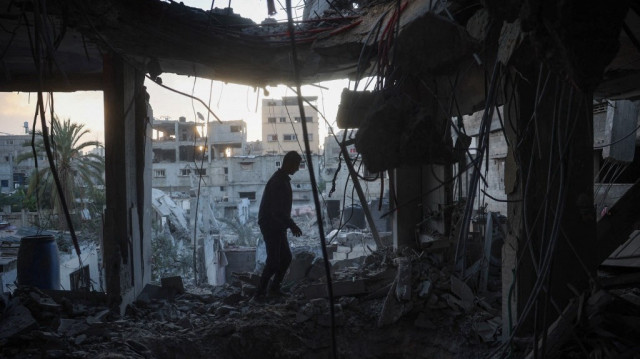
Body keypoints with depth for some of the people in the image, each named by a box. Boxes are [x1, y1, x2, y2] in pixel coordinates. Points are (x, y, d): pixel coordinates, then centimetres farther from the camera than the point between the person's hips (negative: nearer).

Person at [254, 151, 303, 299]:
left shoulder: (283, 180, 12)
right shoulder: (278, 182, -21)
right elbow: (277, 210, -27)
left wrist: (290, 224, 22)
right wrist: (292, 225, -26)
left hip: (277, 227, 10)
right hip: (271, 226, -10)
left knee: (285, 257, 13)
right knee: (273, 260, -7)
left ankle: (274, 287, 23)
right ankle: (260, 292, 2)